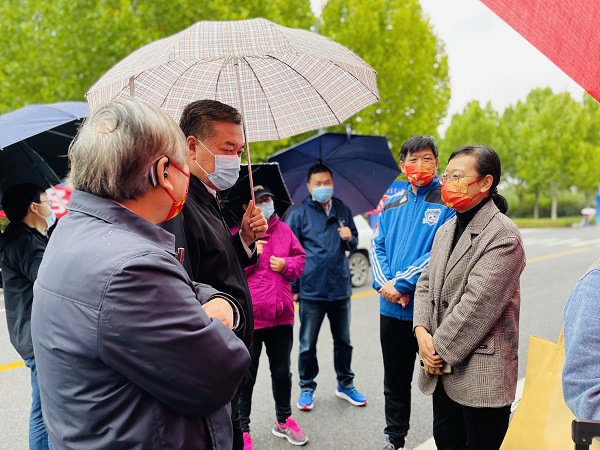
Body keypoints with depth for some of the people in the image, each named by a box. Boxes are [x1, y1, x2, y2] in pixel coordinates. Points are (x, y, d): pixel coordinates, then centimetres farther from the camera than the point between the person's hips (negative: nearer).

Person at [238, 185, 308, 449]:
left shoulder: (283, 229, 7)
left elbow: (300, 259, 12)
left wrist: (286, 265, -8)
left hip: (282, 315, 5)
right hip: (248, 317, -5)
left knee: (282, 371, 20)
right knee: (246, 376, 8)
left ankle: (283, 420, 40)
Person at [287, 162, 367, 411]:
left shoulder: (343, 211, 6)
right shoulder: (300, 213, -4)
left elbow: (354, 244, 16)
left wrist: (350, 238, -9)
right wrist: (293, 288, -5)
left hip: (340, 288, 4)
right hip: (311, 290, -3)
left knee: (343, 341, 16)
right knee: (307, 344, 8)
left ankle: (345, 384, 33)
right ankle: (307, 387, 25)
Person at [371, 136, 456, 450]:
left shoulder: (448, 202, -7)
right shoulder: (392, 203, 8)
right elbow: (377, 247, 5)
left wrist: (401, 284, -18)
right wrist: (385, 284, -11)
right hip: (392, 309, 5)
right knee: (395, 380, 18)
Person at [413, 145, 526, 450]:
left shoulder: (502, 235, -14)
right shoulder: (446, 230, 12)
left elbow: (478, 303, -20)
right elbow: (426, 283, 9)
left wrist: (441, 350, -14)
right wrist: (422, 332, -6)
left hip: (480, 374, -7)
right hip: (442, 370, 7)